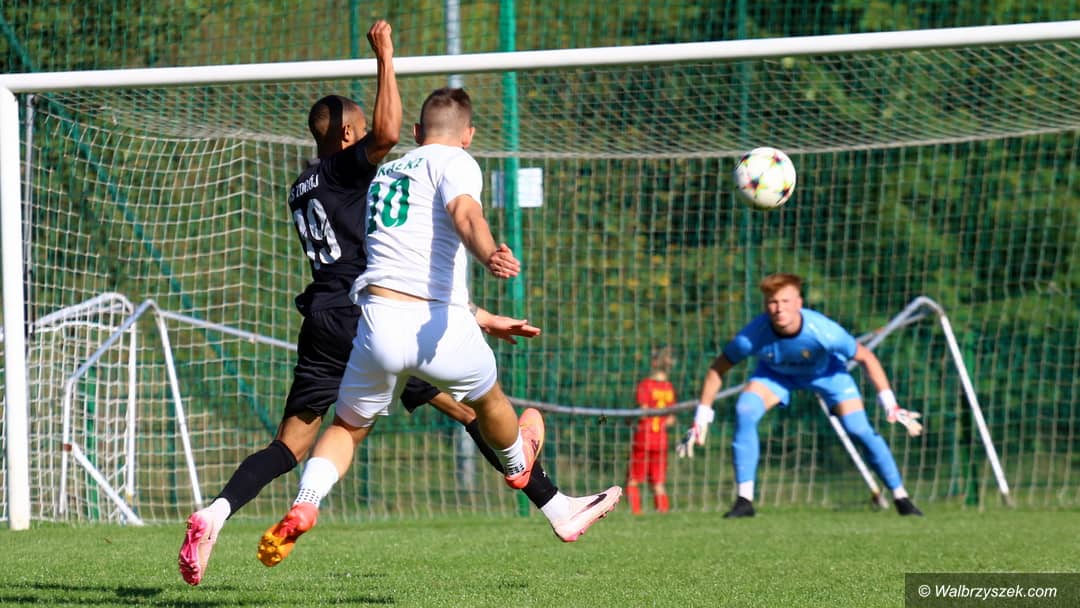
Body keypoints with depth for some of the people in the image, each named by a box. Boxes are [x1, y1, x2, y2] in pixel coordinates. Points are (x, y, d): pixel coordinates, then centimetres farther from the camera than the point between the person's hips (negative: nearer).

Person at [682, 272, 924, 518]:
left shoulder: (823, 331, -39)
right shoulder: (752, 336, -35)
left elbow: (866, 357, -22)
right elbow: (717, 369, -17)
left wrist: (891, 406, -22)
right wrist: (701, 418, -15)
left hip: (826, 371, -1)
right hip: (776, 373, 1)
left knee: (860, 430, -14)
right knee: (744, 411, -24)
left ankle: (901, 498, 4)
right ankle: (744, 501, -16)